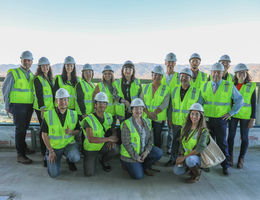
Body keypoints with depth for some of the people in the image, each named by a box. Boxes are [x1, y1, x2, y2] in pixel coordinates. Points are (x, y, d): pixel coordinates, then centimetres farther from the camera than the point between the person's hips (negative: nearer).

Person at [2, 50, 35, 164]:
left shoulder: (31, 75, 12)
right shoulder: (13, 73, -6)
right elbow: (5, 90, -3)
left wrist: (33, 105, 15)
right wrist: (7, 106, -4)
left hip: (29, 106, 6)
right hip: (18, 106, -6)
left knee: (25, 128, 17)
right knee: (20, 129, -6)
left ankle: (23, 147, 34)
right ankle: (20, 155, -2)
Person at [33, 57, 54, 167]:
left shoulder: (49, 78, 16)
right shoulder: (38, 79, -8)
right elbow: (39, 95, -15)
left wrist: (54, 106, 18)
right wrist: (42, 109, -20)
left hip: (50, 108, 7)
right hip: (42, 108, -7)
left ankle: (47, 151, 25)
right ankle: (44, 155, 1)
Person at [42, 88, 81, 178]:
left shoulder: (73, 115, -5)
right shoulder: (48, 115, -11)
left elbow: (78, 131, 5)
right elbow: (44, 135, -5)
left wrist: (71, 132, -19)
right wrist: (51, 151, -11)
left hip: (69, 144, 1)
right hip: (53, 146, 0)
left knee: (76, 158, -31)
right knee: (53, 174, -9)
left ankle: (69, 160, 8)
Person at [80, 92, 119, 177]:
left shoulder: (108, 116, -6)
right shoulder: (89, 120, -24)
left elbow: (112, 129, 7)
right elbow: (91, 139, -29)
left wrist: (112, 140, -16)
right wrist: (108, 139, -30)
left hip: (103, 145, 4)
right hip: (91, 148, -4)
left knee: (115, 148, -28)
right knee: (89, 174, -14)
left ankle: (103, 161, 6)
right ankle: (89, 160, 21)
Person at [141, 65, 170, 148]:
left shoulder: (165, 89, 0)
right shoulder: (145, 87, 7)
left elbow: (164, 104, -9)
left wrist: (154, 113, -20)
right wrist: (148, 113, -14)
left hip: (159, 118, -2)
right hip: (146, 117, 2)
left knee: (157, 136, 4)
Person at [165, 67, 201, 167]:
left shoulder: (196, 92, -4)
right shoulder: (175, 90, 6)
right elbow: (171, 105, 11)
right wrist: (170, 119, 9)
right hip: (176, 121, 3)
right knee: (175, 141, 14)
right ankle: (173, 159, 28)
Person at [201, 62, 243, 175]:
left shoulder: (229, 86, -2)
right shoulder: (205, 86, 6)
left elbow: (239, 100, 4)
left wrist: (231, 112, -2)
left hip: (221, 119, -2)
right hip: (207, 119, 3)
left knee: (222, 143, 2)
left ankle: (225, 166, 17)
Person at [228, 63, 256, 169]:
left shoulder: (251, 86, -2)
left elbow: (254, 104, -1)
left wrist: (253, 119, -6)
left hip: (245, 115, -1)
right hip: (232, 115, 2)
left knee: (244, 137, 6)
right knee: (231, 136, 7)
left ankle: (241, 159, 20)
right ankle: (230, 157, 22)